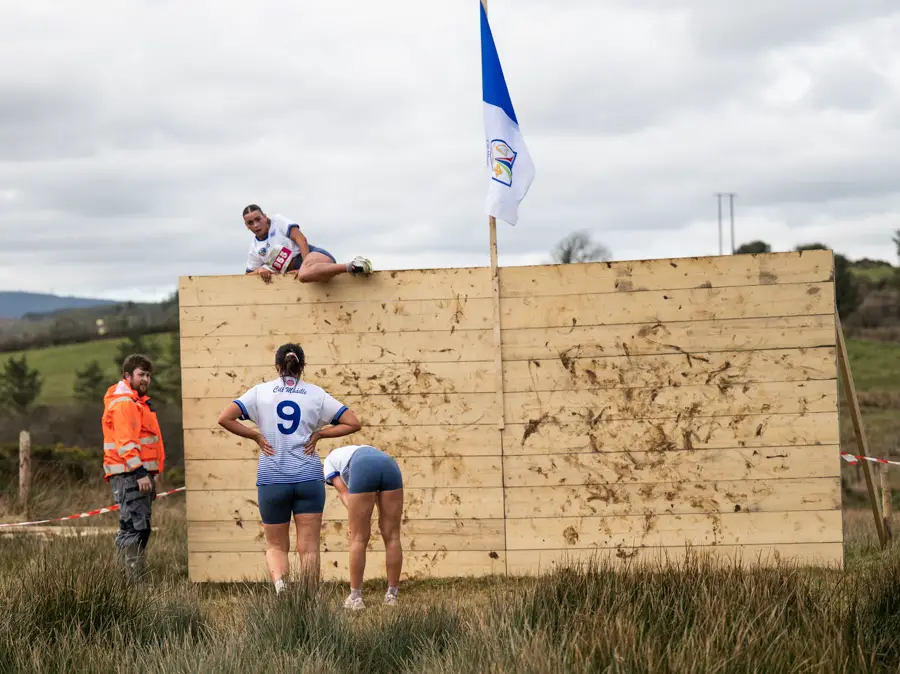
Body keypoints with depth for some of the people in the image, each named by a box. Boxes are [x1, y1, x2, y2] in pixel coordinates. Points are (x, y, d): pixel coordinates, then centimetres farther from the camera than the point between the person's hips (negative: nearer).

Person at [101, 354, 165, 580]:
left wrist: (153, 473, 26)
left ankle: (137, 577, 17)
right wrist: (139, 473, -25)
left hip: (142, 473, 11)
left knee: (142, 528, 12)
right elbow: (125, 442, -20)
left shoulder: (138, 401, 23)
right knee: (133, 528, -13)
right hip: (128, 475, -11)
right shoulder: (123, 402, -11)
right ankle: (134, 579, -15)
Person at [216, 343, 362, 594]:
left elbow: (224, 418, -6)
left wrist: (256, 436, 2)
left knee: (276, 546, 10)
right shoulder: (316, 394, 4)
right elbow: (353, 423, 2)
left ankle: (279, 581, -18)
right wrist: (319, 434, 5)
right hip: (309, 477, 0)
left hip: (271, 479, 0)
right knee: (309, 548, 3)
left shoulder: (260, 391, 2)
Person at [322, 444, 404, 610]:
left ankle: (355, 597, 15)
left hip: (364, 471, -3)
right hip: (390, 466, 3)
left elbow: (343, 492, 18)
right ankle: (392, 595, 18)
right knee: (392, 536, 11)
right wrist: (385, 519, 17)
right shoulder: (365, 451, 46)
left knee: (359, 538, 8)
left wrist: (357, 521, 7)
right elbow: (376, 495, 29)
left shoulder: (330, 461, 37)